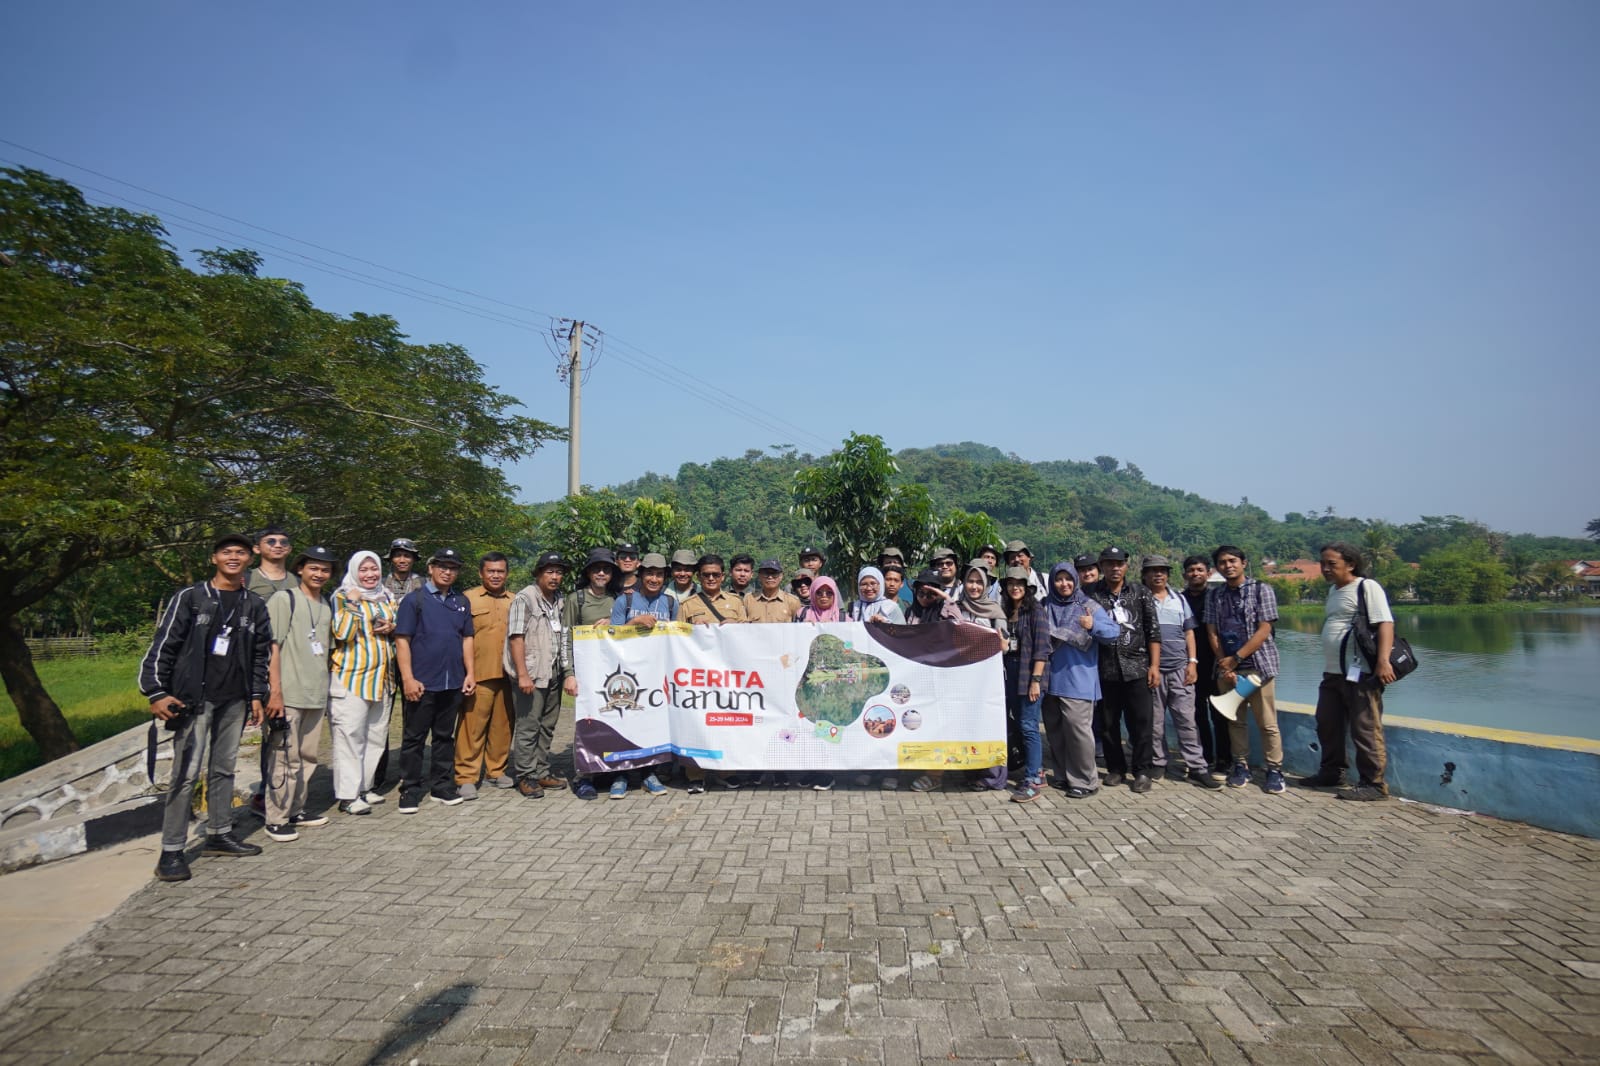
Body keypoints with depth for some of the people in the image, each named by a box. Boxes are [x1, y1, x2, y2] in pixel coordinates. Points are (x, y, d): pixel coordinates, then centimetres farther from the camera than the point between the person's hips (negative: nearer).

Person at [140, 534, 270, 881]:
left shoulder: (255, 605, 9)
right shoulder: (190, 598, -4)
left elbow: (261, 654, 14)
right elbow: (163, 646, -6)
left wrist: (257, 695, 10)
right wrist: (157, 692, -12)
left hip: (235, 701, 5)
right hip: (194, 699, -4)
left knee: (224, 769, 13)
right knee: (186, 773, -5)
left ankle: (219, 835, 24)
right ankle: (171, 851, 2)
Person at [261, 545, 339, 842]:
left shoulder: (327, 606, 16)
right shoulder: (284, 599, -4)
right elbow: (272, 647, -10)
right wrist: (275, 691, -15)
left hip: (316, 695, 7)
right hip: (288, 694, -7)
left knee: (308, 757, 13)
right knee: (285, 758, -4)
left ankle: (296, 811, 25)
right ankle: (276, 820, 6)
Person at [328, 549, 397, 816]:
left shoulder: (387, 597, 14)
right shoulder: (342, 597, -4)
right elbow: (342, 634, -15)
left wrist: (392, 628, 1)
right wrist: (352, 603, -17)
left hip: (382, 676, 6)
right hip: (350, 676, -6)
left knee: (376, 735, 10)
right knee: (350, 736, -6)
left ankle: (366, 786, 21)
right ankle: (348, 794, -1)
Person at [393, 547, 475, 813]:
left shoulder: (462, 602, 12)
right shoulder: (414, 600, -3)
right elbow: (402, 641, -7)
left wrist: (470, 673, 6)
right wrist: (408, 678, -14)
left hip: (453, 682, 4)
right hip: (421, 683, -4)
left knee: (445, 736, 13)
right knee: (414, 738, 3)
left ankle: (443, 786, 22)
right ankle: (410, 791, 12)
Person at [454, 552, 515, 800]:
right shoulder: (469, 598, 2)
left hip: (507, 675, 4)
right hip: (478, 675, -4)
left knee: (502, 725, 10)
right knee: (472, 725, -3)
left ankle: (497, 771, 23)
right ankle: (466, 778, 5)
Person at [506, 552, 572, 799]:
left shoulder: (560, 601, 14)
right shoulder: (524, 599, -8)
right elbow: (516, 638, -13)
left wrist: (568, 673, 18)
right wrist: (523, 675, -18)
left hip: (554, 674, 7)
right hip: (531, 674, -7)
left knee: (547, 726, 12)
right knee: (528, 726, -3)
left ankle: (542, 772, 22)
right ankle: (526, 776, 6)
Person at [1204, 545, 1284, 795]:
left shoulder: (1261, 590, -1)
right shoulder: (1213, 596, 9)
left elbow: (1264, 630, -8)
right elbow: (1212, 633, 6)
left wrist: (1236, 658, -13)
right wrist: (1225, 665, -6)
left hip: (1258, 665, -3)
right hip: (1226, 667, 3)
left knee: (1267, 722, -2)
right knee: (1235, 720, 8)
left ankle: (1274, 771, 7)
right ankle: (1241, 766, 17)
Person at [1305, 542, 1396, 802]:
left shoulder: (1367, 587, -10)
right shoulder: (1333, 590, 16)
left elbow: (1385, 624, -18)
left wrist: (1383, 661, -29)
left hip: (1360, 674, -9)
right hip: (1332, 673, 9)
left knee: (1366, 731, -3)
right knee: (1327, 725, 17)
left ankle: (1374, 784, 6)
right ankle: (1331, 773, 31)